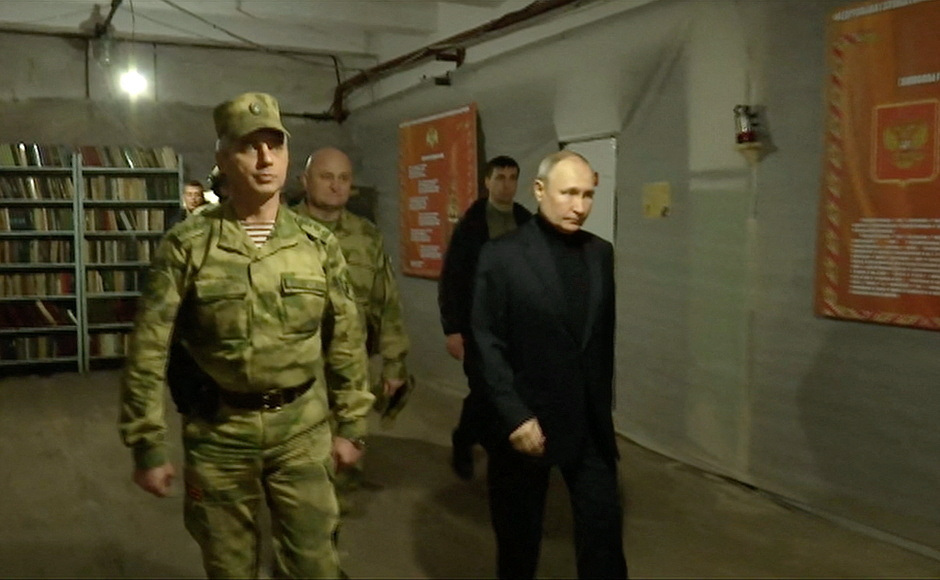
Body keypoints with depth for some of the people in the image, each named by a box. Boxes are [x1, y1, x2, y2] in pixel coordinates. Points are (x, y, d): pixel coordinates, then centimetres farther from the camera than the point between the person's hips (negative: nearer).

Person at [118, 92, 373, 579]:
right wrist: (147, 446, -7)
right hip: (217, 430, -1)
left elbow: (347, 342, 5)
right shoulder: (187, 246, -9)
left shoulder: (318, 244, -1)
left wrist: (350, 425, 6)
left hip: (301, 427, 1)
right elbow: (148, 352, -7)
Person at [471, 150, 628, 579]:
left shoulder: (601, 253, 5)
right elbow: (487, 345, -12)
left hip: (590, 421, 4)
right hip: (525, 419, -3)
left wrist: (604, 402, 12)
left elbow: (604, 336, 11)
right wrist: (515, 416, -16)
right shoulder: (501, 256, -9)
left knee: (604, 527, 6)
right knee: (518, 533, 13)